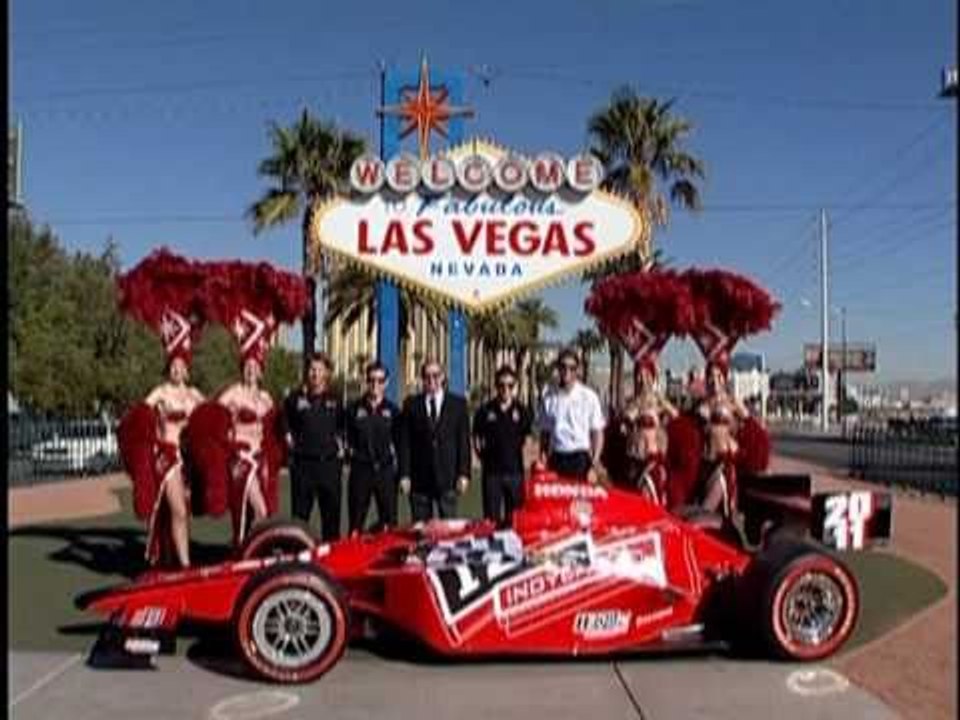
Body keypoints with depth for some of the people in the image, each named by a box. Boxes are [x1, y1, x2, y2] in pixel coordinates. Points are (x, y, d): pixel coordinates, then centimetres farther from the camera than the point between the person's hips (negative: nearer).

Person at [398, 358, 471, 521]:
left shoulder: (458, 404, 6)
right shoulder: (411, 404, 6)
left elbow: (464, 440, 4)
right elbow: (405, 442, 4)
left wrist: (464, 473, -3)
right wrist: (404, 475, -3)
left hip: (448, 477, 0)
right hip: (419, 478, 0)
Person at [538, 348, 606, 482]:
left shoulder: (588, 397, -2)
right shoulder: (550, 397, 5)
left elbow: (597, 433, 0)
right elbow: (545, 432, 11)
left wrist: (594, 466, -7)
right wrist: (543, 460, 4)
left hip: (580, 459, -2)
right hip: (556, 459, 2)